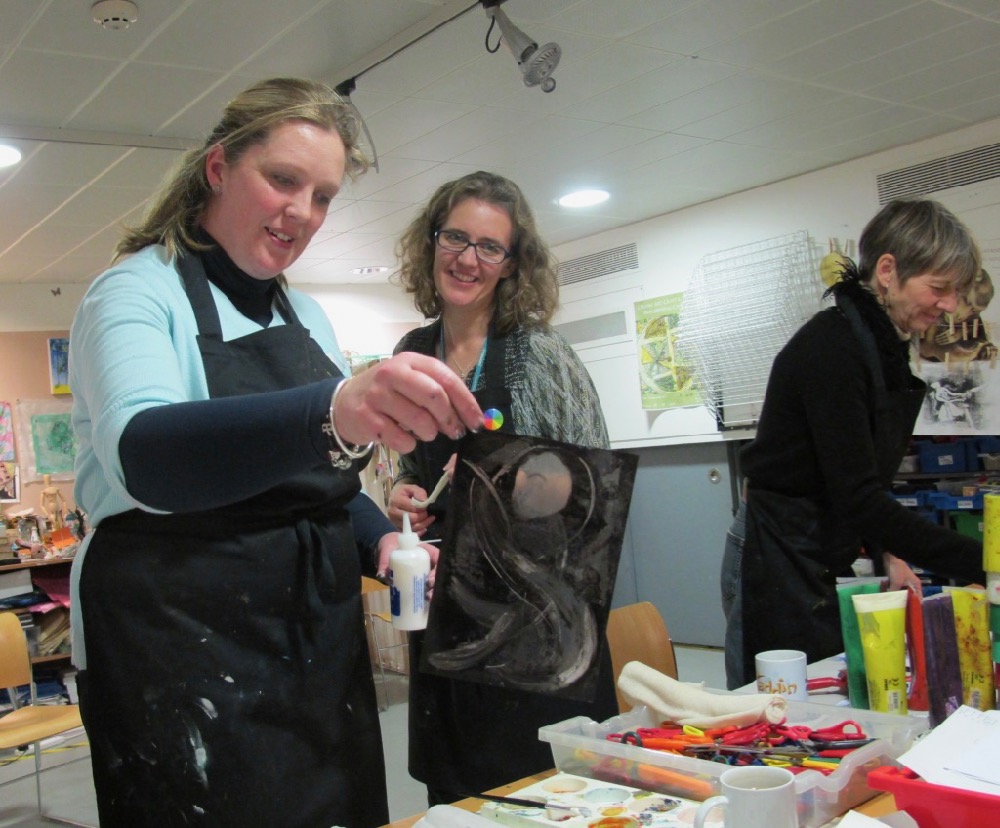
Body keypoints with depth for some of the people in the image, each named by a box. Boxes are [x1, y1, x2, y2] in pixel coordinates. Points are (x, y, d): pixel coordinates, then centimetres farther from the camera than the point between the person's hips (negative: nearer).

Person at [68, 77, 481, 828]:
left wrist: (382, 542, -2)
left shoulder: (308, 316, 11)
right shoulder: (137, 293, -9)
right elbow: (145, 455, -31)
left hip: (321, 642, 7)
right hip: (185, 646, -6)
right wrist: (333, 411, -48)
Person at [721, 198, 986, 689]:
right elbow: (857, 497, -25)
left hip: (822, 563, 9)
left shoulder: (884, 350, 9)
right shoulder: (832, 346, -19)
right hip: (778, 562, -9)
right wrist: (979, 563, -24)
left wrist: (888, 553, 1)